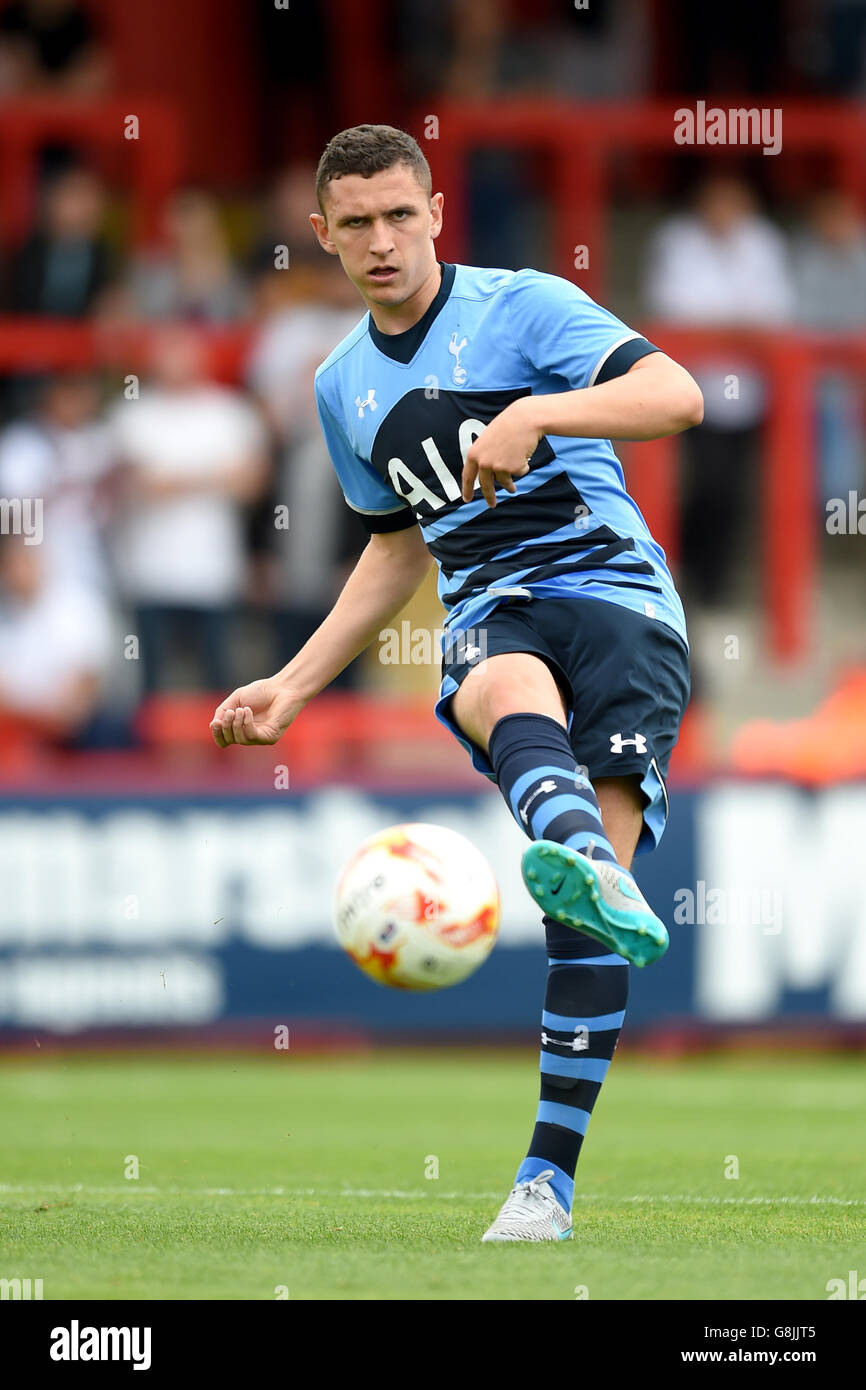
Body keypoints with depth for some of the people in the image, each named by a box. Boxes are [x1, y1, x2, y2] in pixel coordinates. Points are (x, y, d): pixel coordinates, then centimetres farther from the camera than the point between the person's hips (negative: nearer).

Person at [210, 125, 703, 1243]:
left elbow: (677, 395, -12)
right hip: (490, 614, 3)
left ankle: (548, 1173, -18)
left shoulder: (524, 307, 1)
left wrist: (537, 411, -27)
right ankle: (584, 863, -73)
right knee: (509, 689, -38)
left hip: (614, 588, -3)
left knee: (594, 888, -21)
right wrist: (295, 685, 30)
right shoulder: (345, 386, 19)